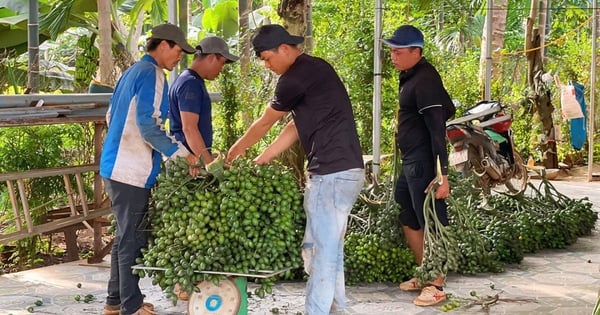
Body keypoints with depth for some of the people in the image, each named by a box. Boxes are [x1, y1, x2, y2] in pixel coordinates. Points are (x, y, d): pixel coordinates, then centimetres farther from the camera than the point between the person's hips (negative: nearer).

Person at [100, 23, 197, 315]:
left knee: (125, 235, 16)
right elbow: (149, 126, -21)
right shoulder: (151, 74, -13)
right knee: (133, 237, -3)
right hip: (132, 170, -10)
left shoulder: (131, 72, 17)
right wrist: (182, 153, -15)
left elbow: (112, 116, 23)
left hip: (116, 165, 10)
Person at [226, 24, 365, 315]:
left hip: (332, 173, -10)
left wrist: (235, 152, 15)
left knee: (322, 250, -4)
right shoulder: (313, 70, 18)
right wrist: (259, 162, 22)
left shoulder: (297, 76, -12)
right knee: (328, 246, 17)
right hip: (342, 171, 10)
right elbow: (296, 126, 21)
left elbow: (265, 123, 0)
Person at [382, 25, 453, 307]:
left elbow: (437, 129, -22)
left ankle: (436, 286, 4)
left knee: (431, 223, -4)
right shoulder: (410, 77, 13)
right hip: (411, 162, 11)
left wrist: (442, 174, -27)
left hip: (424, 164, -11)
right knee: (408, 219, 17)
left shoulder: (425, 80, -17)